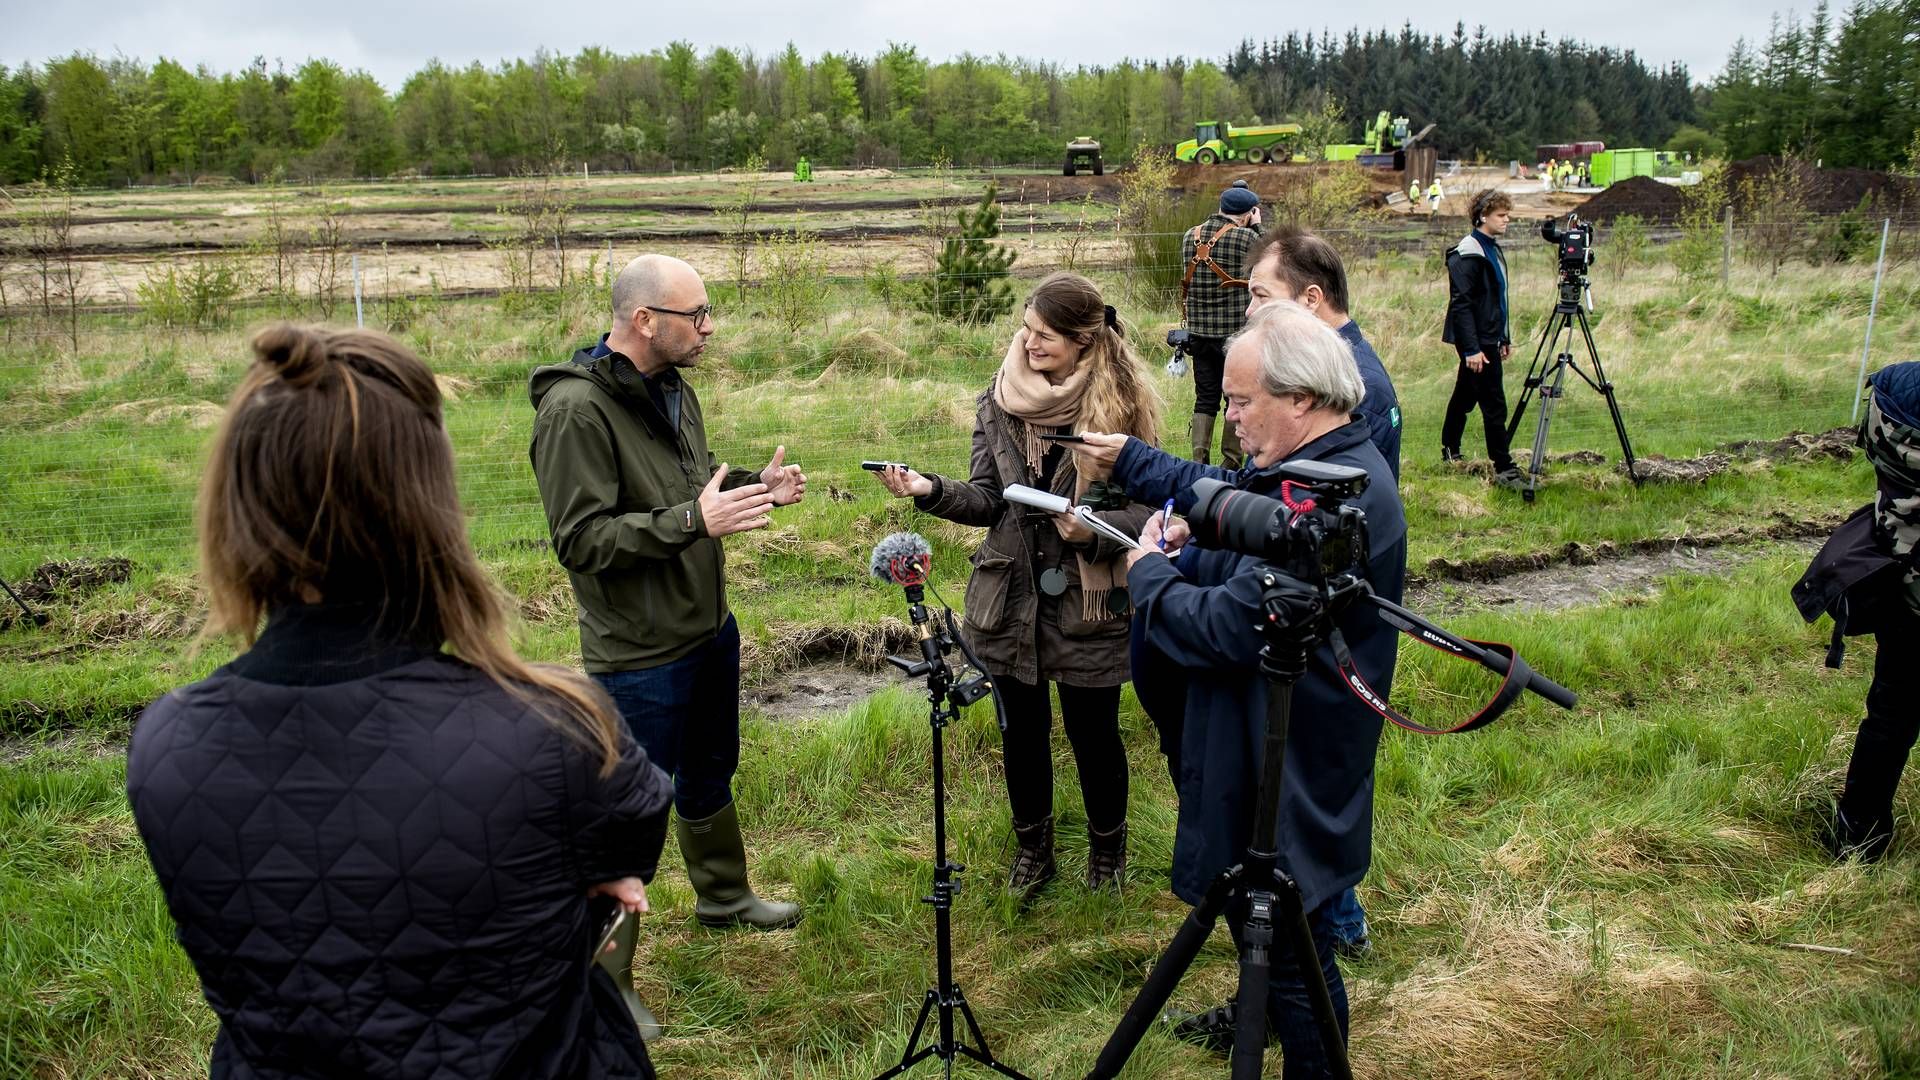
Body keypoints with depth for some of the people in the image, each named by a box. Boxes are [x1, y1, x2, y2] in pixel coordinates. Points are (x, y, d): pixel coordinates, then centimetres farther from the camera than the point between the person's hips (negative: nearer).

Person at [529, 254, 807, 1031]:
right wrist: (693, 519, -33)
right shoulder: (576, 409, -23)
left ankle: (724, 897, 51)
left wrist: (752, 485, -1)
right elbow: (581, 540, -26)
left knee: (709, 776, 27)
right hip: (641, 656, -9)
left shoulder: (672, 390, 5)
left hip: (710, 629, 9)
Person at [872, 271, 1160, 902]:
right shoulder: (999, 405, -1)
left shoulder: (1124, 407, -11)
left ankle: (1107, 846, 39)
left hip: (1089, 604, -3)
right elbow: (987, 499, -1)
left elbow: (1147, 512, -10)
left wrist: (1091, 530, -29)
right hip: (1012, 597, 3)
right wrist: (930, 491, -18)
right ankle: (1033, 847, 40)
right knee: (1024, 729, 16)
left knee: (1092, 731, 10)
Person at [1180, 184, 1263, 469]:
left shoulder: (1190, 236, 5)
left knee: (1205, 399, 10)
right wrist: (1256, 227, 11)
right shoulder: (1247, 237, -11)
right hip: (1236, 333, -4)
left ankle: (1199, 461, 5)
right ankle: (1230, 463, 9)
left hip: (1198, 331, 4)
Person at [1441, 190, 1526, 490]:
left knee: (1465, 396, 18)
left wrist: (1505, 338, 21)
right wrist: (1471, 348, -24)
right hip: (1476, 341, -10)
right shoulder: (1468, 254, -16)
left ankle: (1450, 453, 30)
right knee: (1494, 405, -9)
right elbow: (1460, 304, -21)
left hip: (1488, 338, 10)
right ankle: (1503, 469, -6)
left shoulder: (1493, 249, 15)